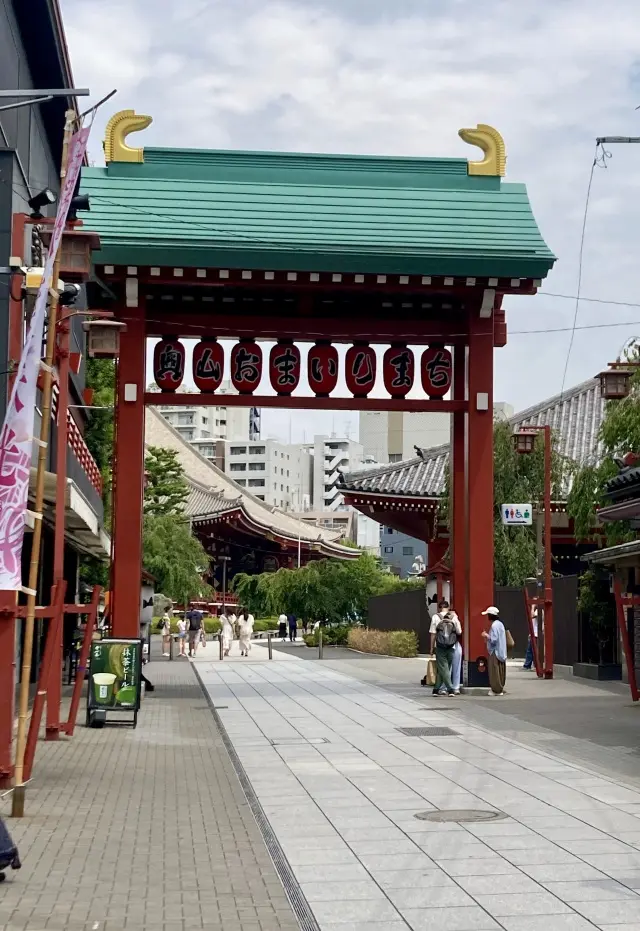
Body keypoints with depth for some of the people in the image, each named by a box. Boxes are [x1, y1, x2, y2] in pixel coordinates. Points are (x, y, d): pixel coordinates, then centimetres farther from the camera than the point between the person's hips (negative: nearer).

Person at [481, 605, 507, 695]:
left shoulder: (494, 625, -16)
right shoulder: (500, 624, 13)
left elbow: (494, 640, -21)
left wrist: (486, 636, -6)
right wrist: (488, 636, 17)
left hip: (495, 652, -9)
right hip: (501, 652, 10)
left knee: (494, 671, -4)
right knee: (500, 672, 12)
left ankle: (496, 689, -1)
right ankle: (500, 689, 16)